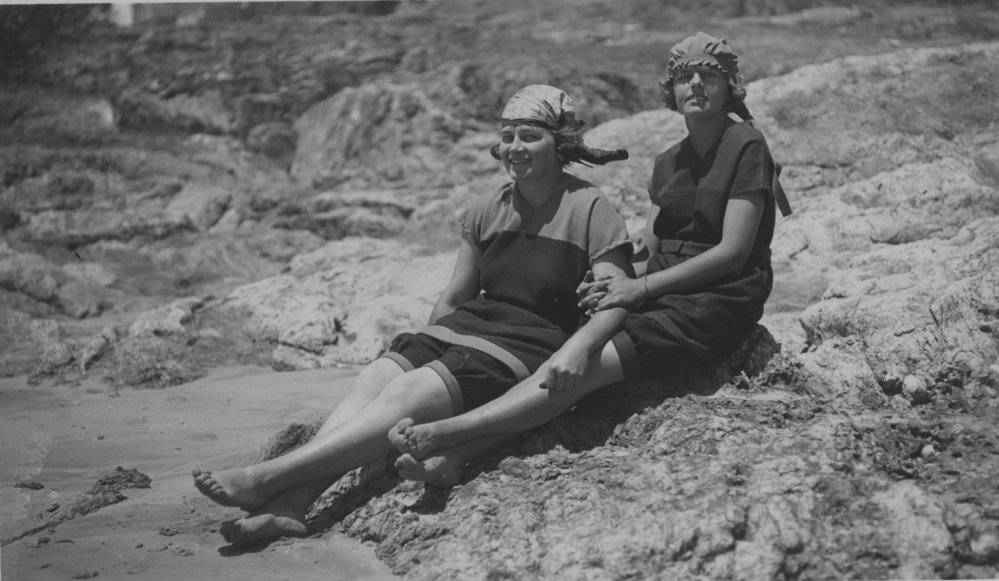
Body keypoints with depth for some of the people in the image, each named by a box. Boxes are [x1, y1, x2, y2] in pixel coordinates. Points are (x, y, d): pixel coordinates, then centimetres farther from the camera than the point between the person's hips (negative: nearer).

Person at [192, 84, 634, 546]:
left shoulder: (590, 210, -4)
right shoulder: (486, 211, 14)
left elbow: (614, 302, -13)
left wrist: (577, 348, -32)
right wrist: (421, 349, 7)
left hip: (529, 348, -6)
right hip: (463, 328, 6)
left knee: (405, 396, -26)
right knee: (372, 380, -20)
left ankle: (266, 478, -31)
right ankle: (288, 504, -35)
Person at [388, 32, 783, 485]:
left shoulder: (746, 146, -5)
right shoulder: (669, 162, 18)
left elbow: (733, 252, -13)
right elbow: (650, 250, 14)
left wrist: (639, 287, -16)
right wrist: (615, 280, -8)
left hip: (721, 298, -6)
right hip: (663, 291, 7)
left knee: (590, 365, -28)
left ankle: (453, 430, -39)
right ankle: (458, 454, -37)